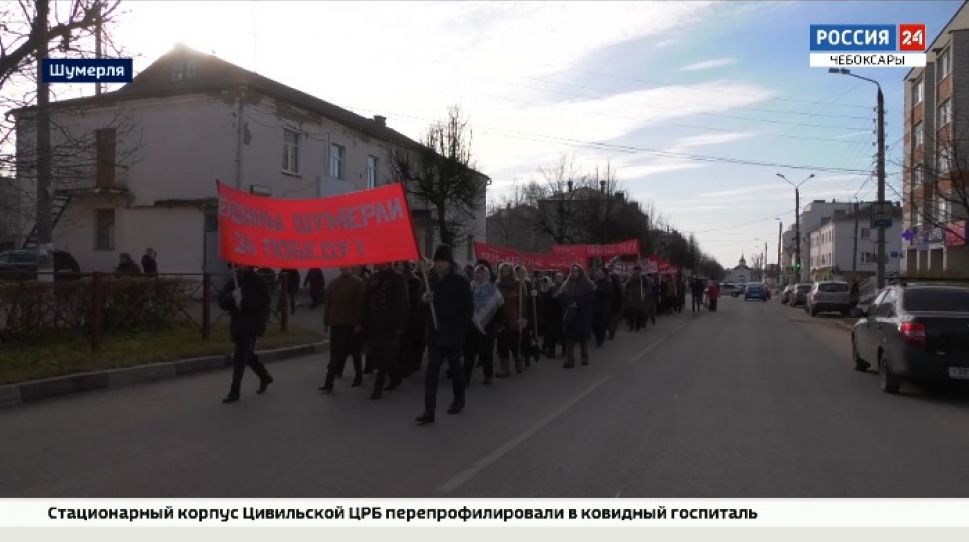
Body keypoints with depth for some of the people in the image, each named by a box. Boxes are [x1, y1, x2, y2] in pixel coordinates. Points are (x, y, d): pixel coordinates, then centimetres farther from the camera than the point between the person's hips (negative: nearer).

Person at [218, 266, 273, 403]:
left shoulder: (258, 282, -8)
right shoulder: (233, 283, 7)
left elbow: (264, 302, -14)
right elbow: (222, 302, 0)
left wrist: (244, 301, -23)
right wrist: (232, 296, -20)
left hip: (251, 326, -7)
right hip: (237, 325, 7)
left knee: (239, 358, -10)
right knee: (248, 356, 19)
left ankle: (234, 392, -3)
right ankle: (265, 378, 41)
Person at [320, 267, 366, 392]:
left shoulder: (358, 282, -6)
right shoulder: (334, 283, 9)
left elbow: (361, 304, -9)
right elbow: (327, 303, 12)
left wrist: (359, 324, -13)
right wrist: (326, 321, 9)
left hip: (351, 325, -3)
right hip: (336, 323, 3)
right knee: (336, 353, 4)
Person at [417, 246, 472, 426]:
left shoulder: (460, 282, -7)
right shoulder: (432, 280, 7)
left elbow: (468, 308, -7)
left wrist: (459, 329, -10)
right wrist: (425, 300, -8)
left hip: (452, 335, -3)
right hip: (435, 334, 4)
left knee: (455, 367, 14)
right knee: (431, 373, -4)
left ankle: (459, 400, 37)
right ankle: (429, 412, -5)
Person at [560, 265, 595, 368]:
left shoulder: (587, 284, -4)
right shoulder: (567, 284, 7)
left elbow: (591, 298, -10)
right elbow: (562, 298, 7)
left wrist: (578, 304, -17)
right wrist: (568, 304, -12)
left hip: (583, 315, -2)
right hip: (570, 315, 2)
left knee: (583, 337, 8)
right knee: (570, 337, -3)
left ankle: (585, 357, 24)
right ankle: (569, 360, -2)